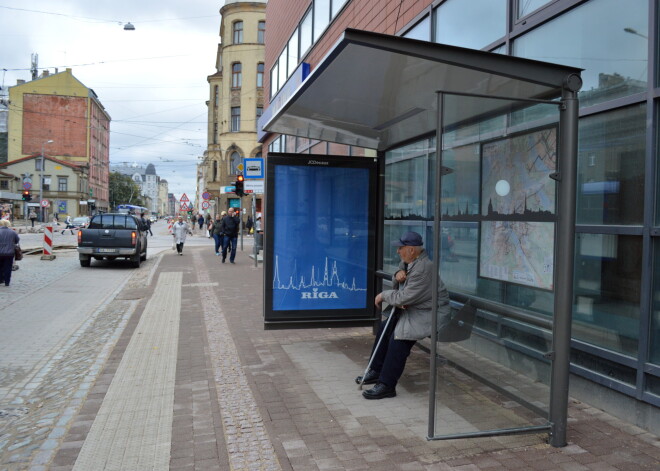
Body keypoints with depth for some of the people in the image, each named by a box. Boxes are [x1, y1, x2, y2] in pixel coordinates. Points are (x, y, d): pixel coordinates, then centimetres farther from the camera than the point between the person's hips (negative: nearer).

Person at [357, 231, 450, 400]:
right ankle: (376, 371, 23)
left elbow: (405, 298, -27)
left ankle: (387, 385, -19)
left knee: (399, 336, -26)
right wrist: (397, 276, -6)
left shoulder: (424, 268, -26)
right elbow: (397, 286, 19)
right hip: (413, 309, 11)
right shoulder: (407, 262, 6)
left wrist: (383, 295, -11)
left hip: (430, 313, -11)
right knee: (385, 327, 12)